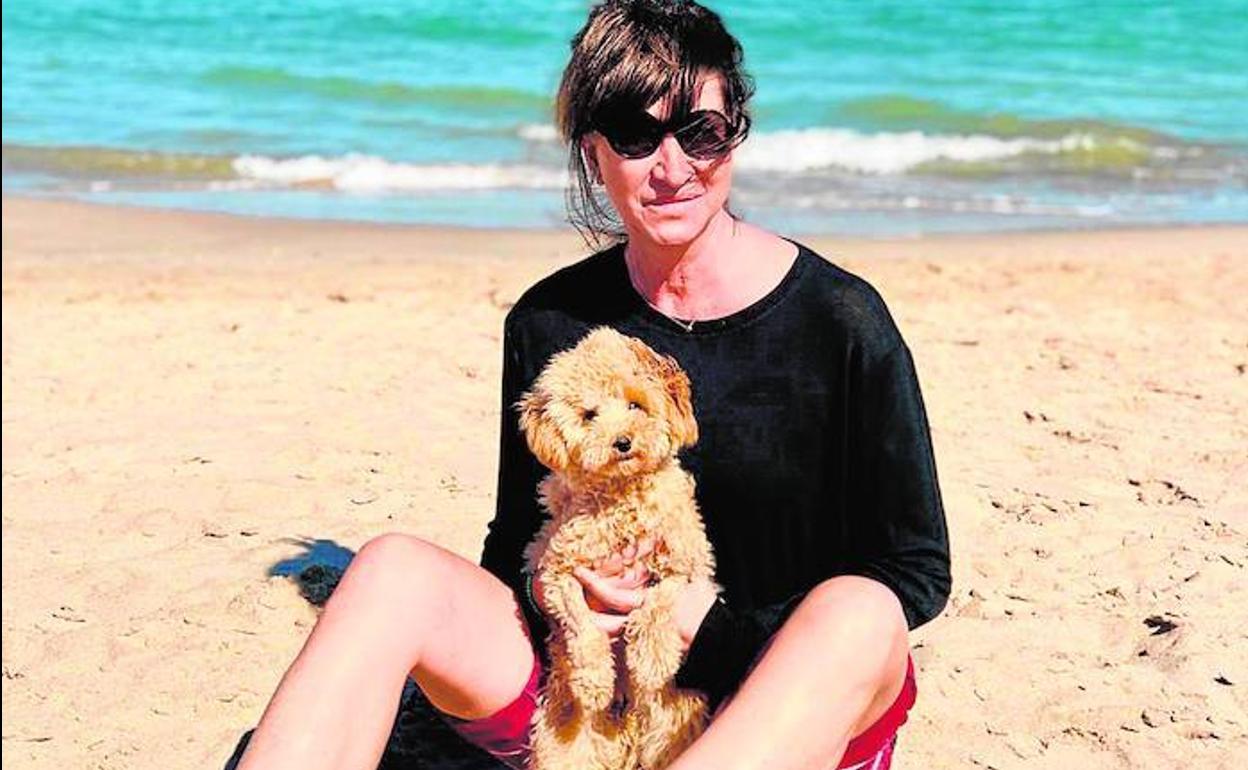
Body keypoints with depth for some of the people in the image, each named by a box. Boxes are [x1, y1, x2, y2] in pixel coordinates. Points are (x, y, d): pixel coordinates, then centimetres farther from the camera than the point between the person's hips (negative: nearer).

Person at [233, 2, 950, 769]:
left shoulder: (840, 319, -10)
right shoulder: (549, 322, 0)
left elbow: (918, 570, -7)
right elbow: (514, 545, 9)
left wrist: (707, 619, -17)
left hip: (792, 697, -2)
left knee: (856, 613, -37)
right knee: (395, 569, -19)